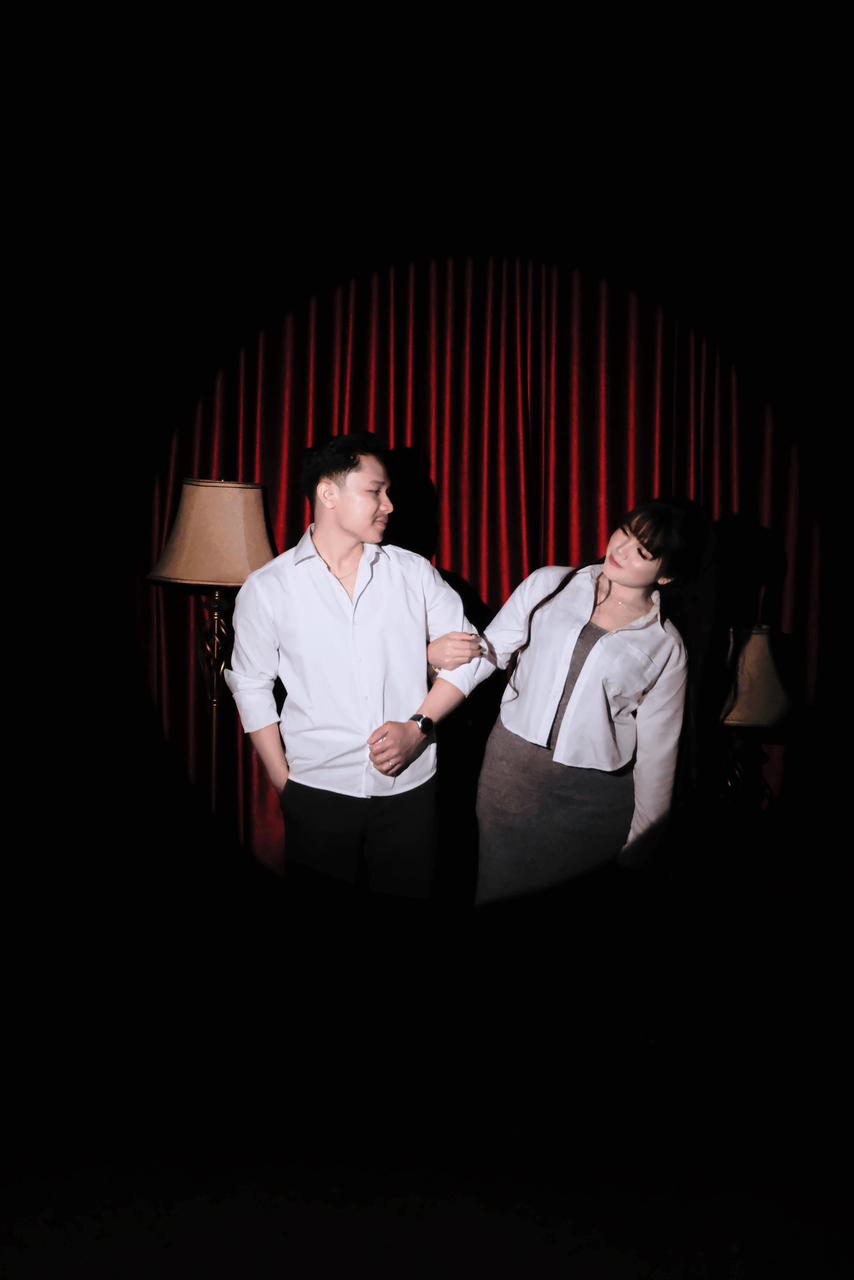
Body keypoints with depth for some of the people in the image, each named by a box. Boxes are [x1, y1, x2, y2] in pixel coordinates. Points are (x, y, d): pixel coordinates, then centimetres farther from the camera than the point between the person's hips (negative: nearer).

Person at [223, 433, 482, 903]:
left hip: (409, 789, 1)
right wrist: (283, 781, 2)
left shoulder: (414, 571, 1)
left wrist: (418, 726, -9)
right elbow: (251, 686, 5)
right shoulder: (267, 587, -1)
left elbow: (467, 651, 4)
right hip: (317, 794, -1)